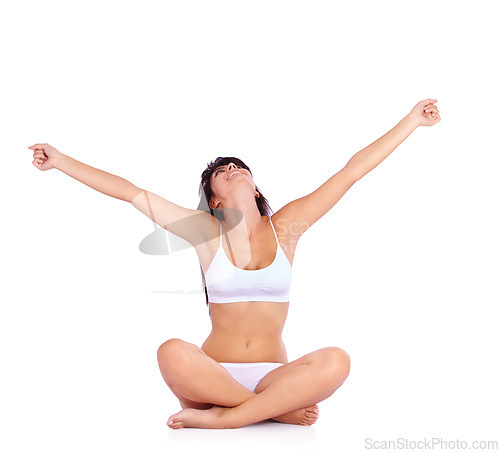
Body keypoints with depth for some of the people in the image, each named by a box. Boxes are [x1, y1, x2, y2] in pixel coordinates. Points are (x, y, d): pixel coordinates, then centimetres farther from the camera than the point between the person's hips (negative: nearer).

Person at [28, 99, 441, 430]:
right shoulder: (206, 232, 4)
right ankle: (280, 409, -17)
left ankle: (221, 418, -20)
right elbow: (129, 191, 4)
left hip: (273, 375, 1)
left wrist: (412, 121, 8)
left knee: (336, 361, -29)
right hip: (214, 374, -1)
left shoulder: (286, 227, 5)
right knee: (172, 353, -33)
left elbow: (353, 171, 4)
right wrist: (61, 161, 5)